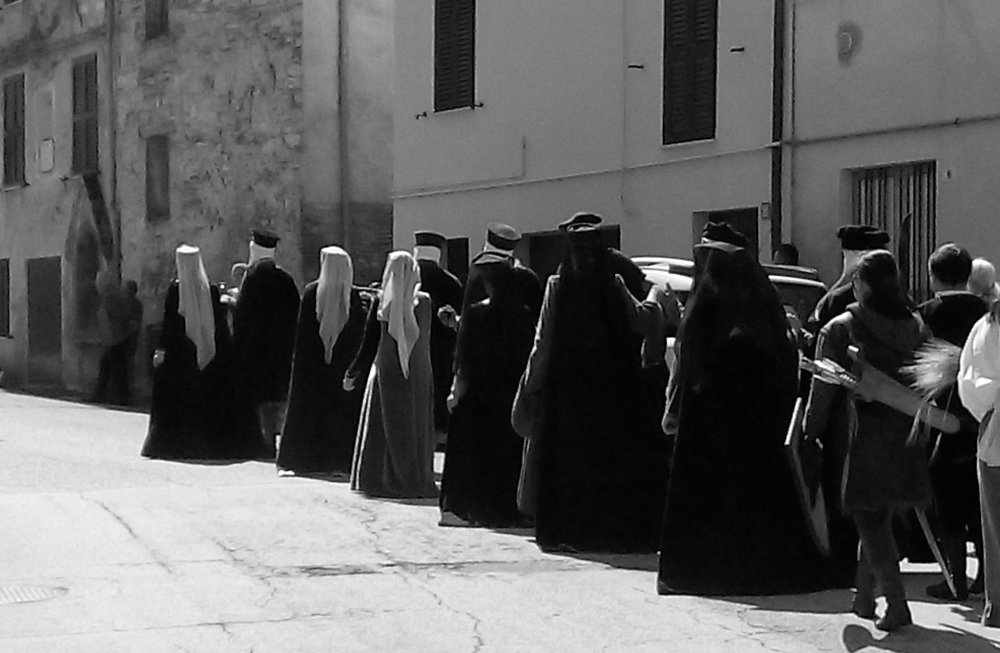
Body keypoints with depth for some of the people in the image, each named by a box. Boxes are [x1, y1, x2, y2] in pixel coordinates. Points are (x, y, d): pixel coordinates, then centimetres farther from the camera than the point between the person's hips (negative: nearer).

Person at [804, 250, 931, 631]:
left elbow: (823, 390, -4)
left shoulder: (839, 329, -7)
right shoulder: (917, 327, 6)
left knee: (870, 522, 0)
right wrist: (915, 423, 17)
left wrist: (812, 431, 7)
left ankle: (897, 603, -11)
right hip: (904, 441, 5)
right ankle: (864, 596, 28)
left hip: (862, 440, -5)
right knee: (878, 520, 18)